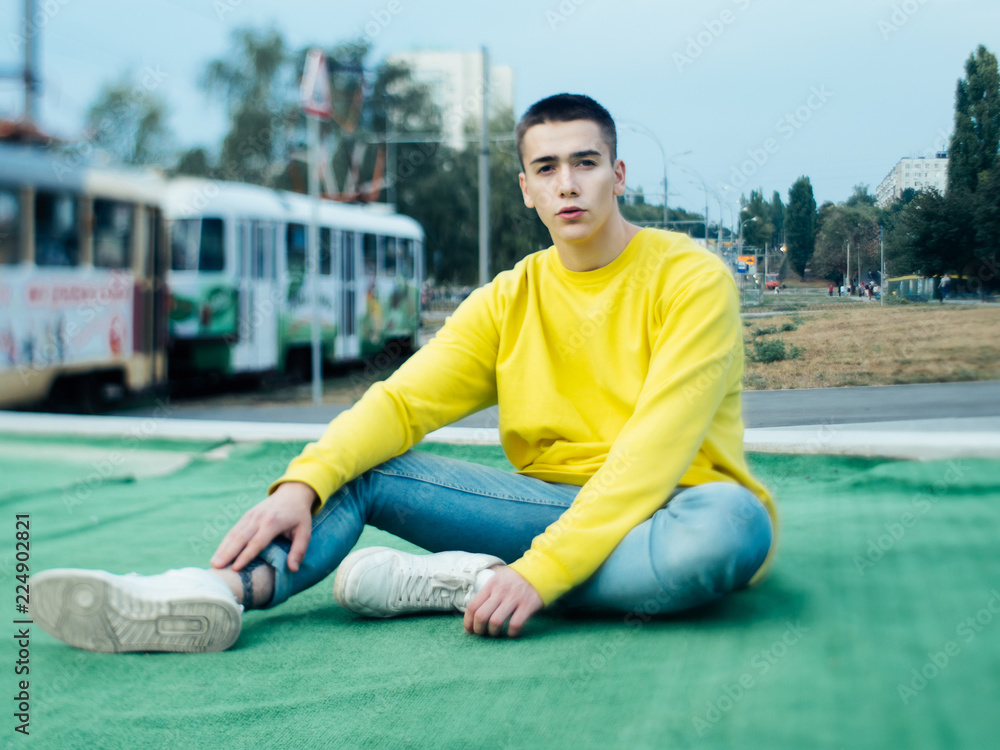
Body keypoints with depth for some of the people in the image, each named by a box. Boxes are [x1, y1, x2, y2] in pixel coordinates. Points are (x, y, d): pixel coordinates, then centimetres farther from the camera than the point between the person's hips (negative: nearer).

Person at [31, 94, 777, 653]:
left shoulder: (689, 277, -9)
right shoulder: (509, 299, 8)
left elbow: (658, 444, -20)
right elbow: (403, 401, -3)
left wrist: (543, 569, -31)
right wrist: (302, 483, -22)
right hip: (554, 506, 4)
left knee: (730, 520, -40)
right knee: (361, 468, -11)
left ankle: (463, 581, -30)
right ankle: (223, 589, -36)